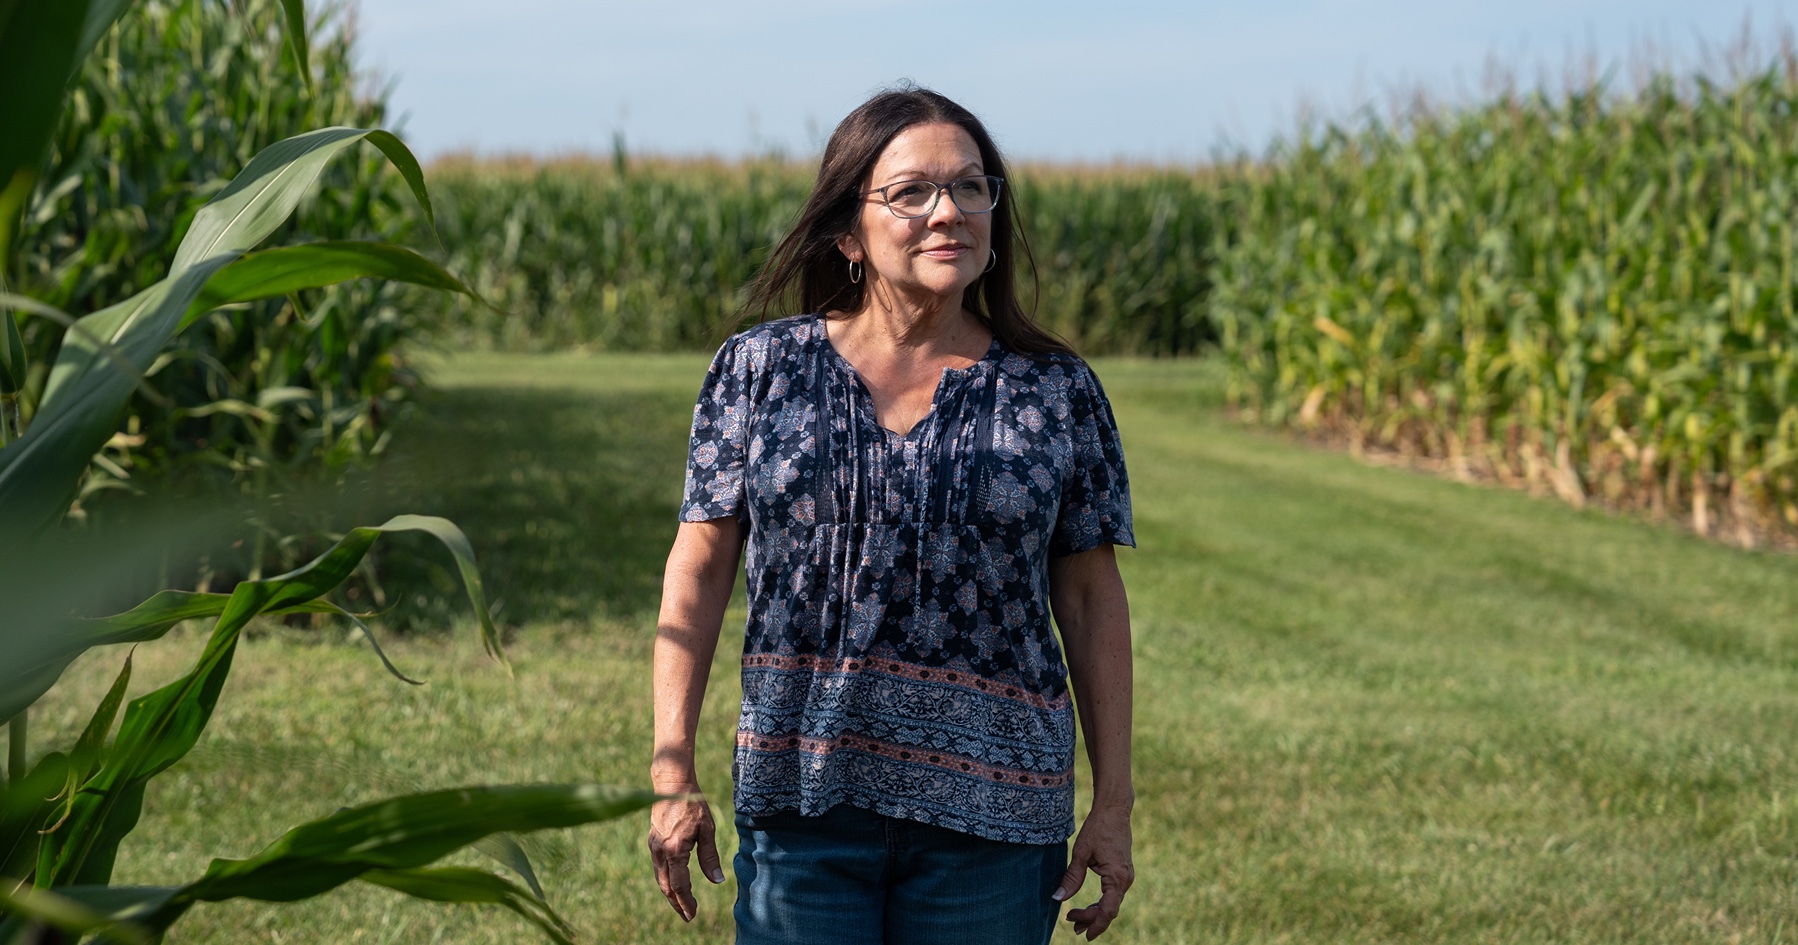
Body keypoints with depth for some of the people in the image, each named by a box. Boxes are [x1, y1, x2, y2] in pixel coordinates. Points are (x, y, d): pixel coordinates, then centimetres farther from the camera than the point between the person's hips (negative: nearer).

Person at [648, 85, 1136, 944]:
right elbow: (697, 574, 4)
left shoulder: (1056, 392, 4)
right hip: (802, 804, 0)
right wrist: (671, 774, -1)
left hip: (989, 815, 0)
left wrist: (1114, 802, 5)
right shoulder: (759, 369, 3)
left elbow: (1092, 597, 7)